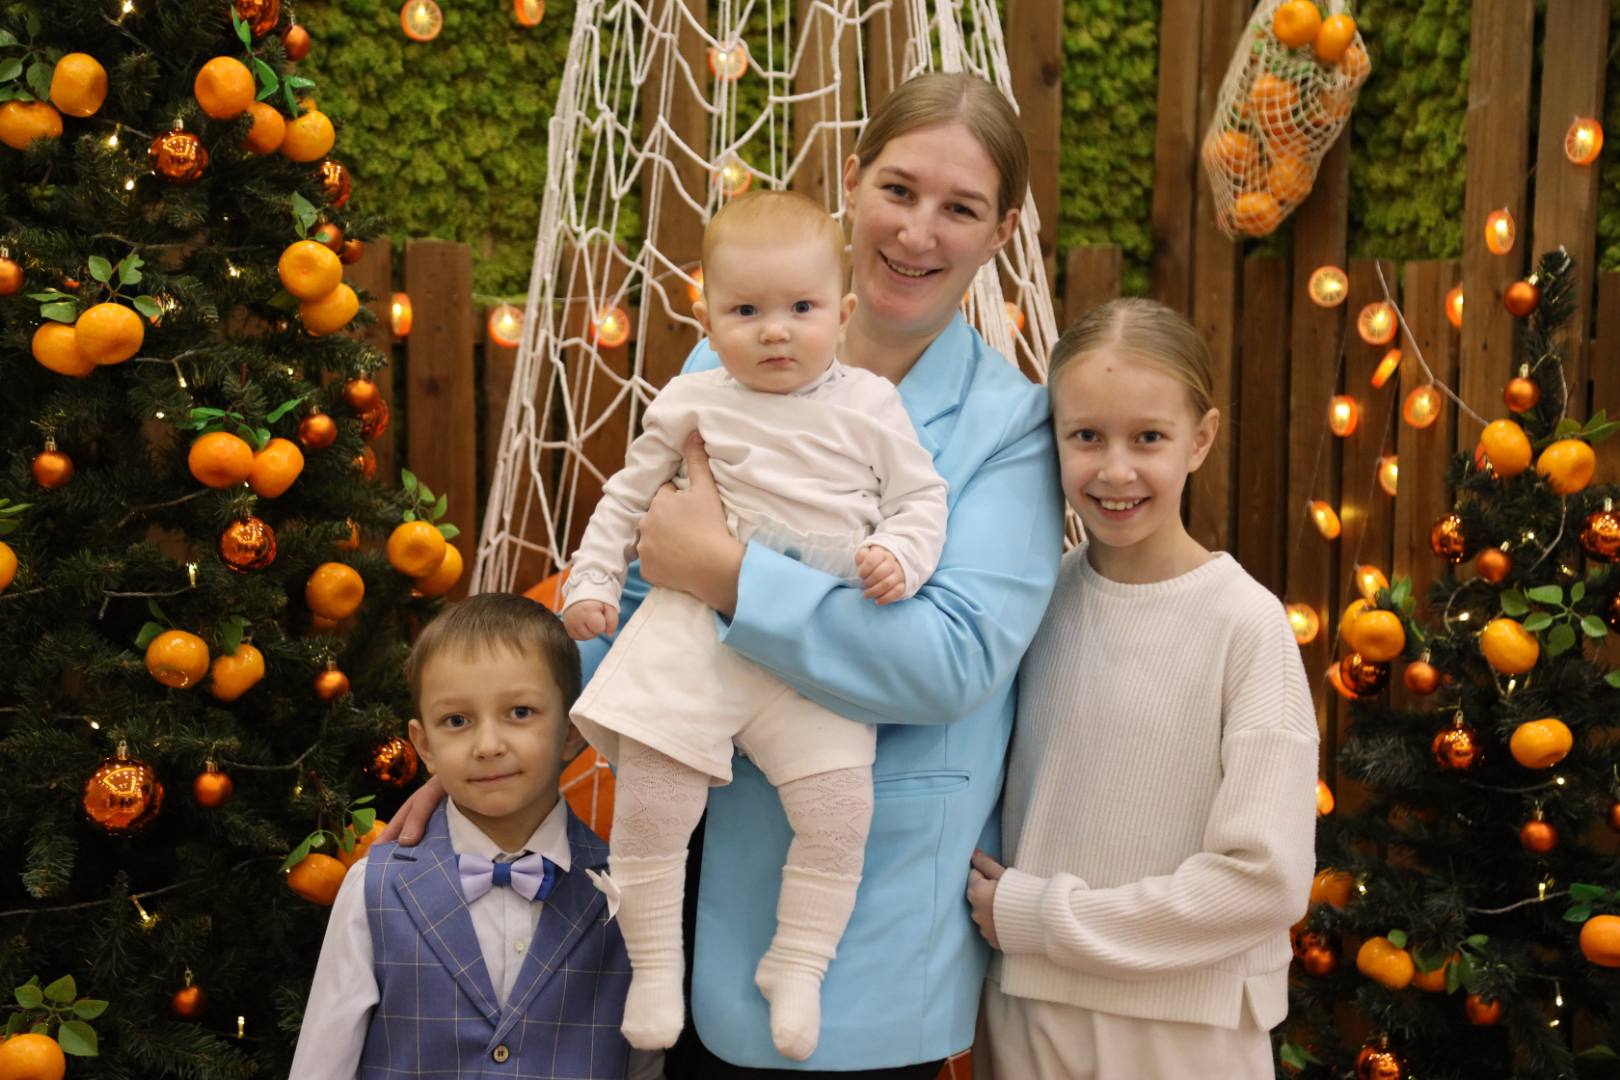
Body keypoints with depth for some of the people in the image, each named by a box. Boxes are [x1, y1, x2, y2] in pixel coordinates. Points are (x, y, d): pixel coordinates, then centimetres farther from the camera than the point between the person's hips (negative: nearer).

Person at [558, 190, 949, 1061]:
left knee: (838, 800, -10)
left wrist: (900, 554, -13)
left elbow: (922, 497, 7)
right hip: (698, 626, 0)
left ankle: (797, 965, 12)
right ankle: (653, 964, 12)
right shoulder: (693, 403, 7)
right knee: (650, 791, -8)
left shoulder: (870, 405, 5)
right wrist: (591, 580, 12)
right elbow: (628, 495, 17)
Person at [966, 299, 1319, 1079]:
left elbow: (1266, 877, -17)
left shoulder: (1246, 624, -15)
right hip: (1025, 1006, 3)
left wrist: (1041, 916, -13)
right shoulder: (1039, 597, -3)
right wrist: (997, 904, -8)